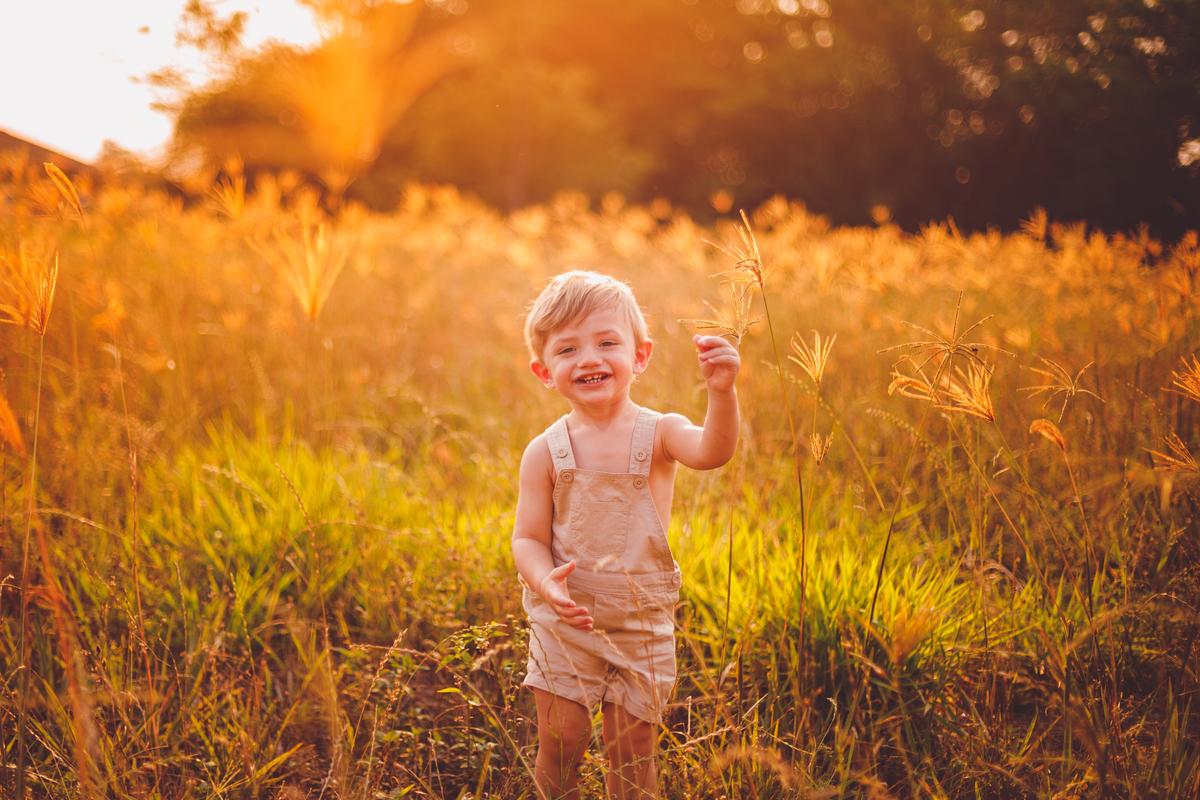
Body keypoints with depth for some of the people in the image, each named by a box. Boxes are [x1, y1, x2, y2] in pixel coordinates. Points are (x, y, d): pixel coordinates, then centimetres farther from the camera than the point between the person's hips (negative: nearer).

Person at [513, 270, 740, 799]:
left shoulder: (658, 434, -8)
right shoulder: (546, 452, -5)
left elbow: (712, 453, -29)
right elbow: (528, 537, -4)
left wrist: (721, 393, -47)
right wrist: (545, 581, -25)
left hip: (642, 623, 0)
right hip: (565, 621, 0)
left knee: (633, 755, 9)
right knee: (560, 741, 2)